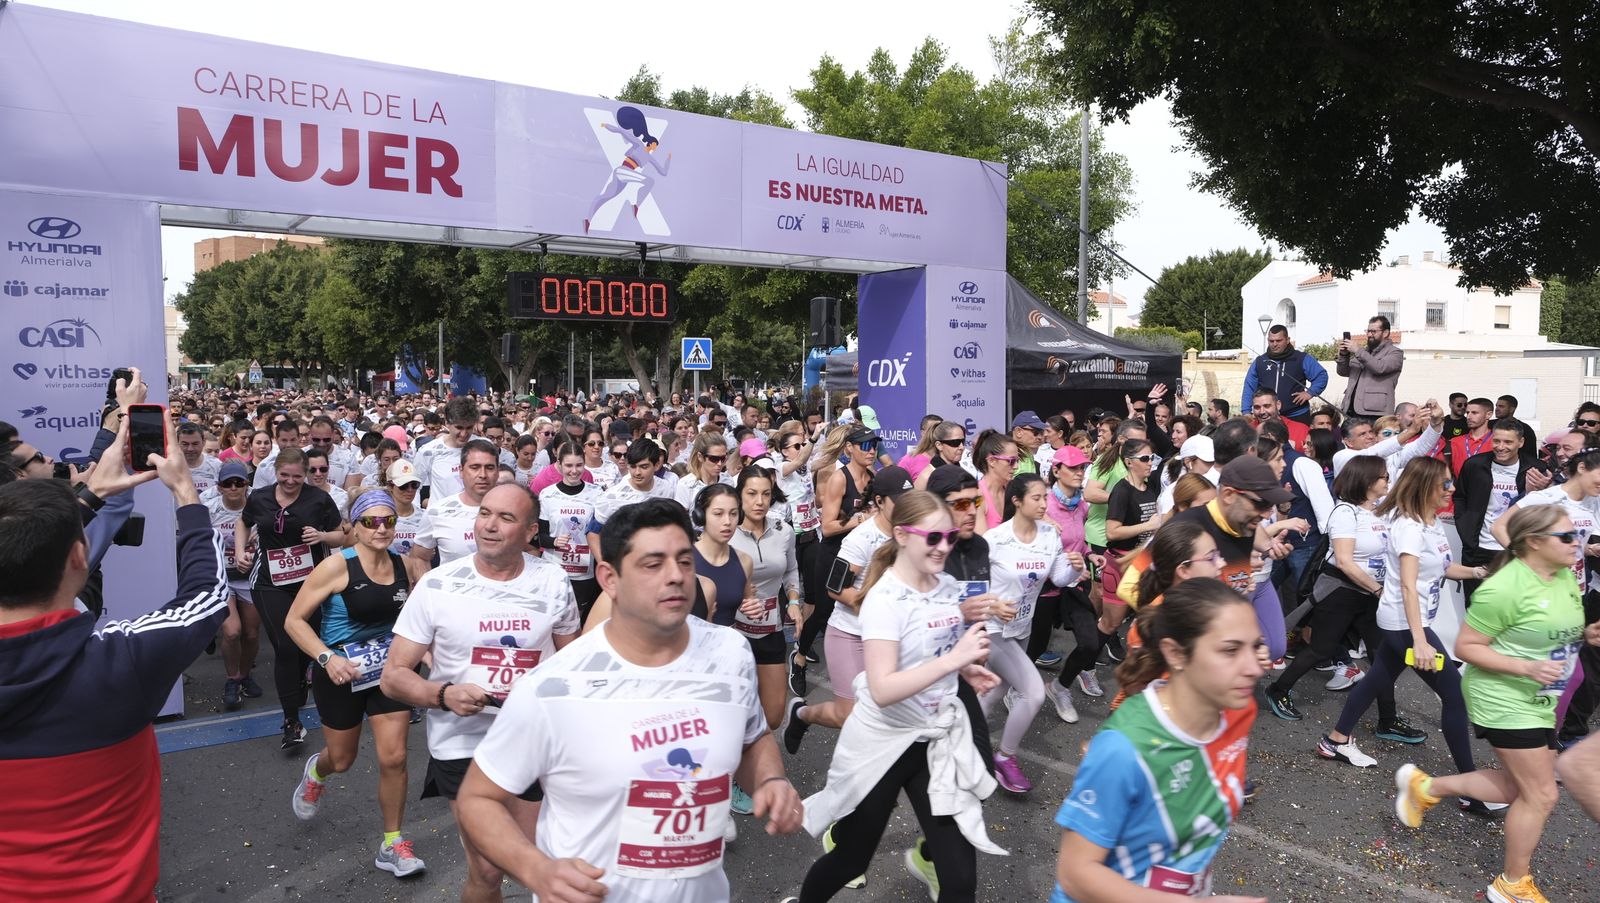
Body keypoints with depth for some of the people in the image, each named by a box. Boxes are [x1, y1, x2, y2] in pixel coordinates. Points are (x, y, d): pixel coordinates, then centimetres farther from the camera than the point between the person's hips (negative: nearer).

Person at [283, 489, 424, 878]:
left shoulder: (403, 566, -5)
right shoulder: (337, 566, -18)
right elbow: (294, 620, -16)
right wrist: (327, 658, -28)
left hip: (389, 668, 3)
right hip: (340, 672, -2)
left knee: (393, 758, -3)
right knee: (342, 760, 17)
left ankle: (392, 844, 15)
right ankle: (316, 771, 56)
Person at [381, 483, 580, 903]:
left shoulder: (553, 581, -4)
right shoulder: (437, 585, -10)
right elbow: (393, 676, -6)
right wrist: (443, 694, -24)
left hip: (534, 743, 3)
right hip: (463, 744, -2)